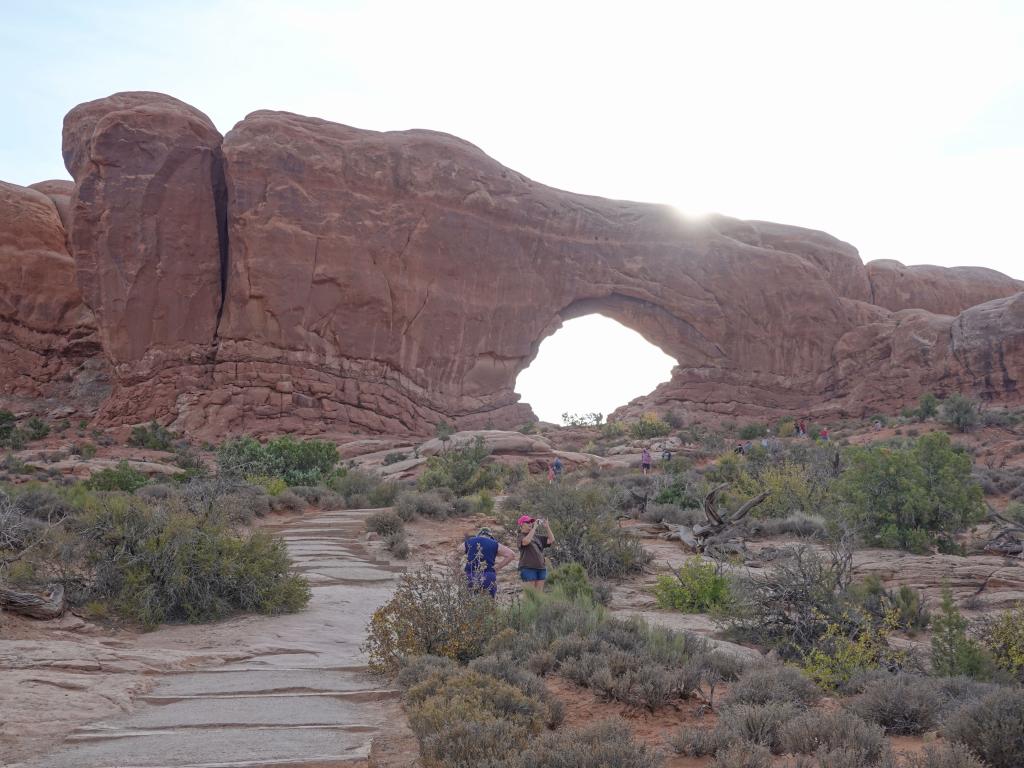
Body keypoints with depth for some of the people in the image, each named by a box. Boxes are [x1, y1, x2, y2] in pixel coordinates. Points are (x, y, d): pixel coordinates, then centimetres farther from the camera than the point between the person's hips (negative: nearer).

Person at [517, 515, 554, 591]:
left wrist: (547, 527, -1)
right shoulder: (521, 536, -2)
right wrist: (534, 527, -21)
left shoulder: (537, 536, 15)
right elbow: (526, 541, -26)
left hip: (541, 567, 6)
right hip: (528, 568, -6)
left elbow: (551, 540, 10)